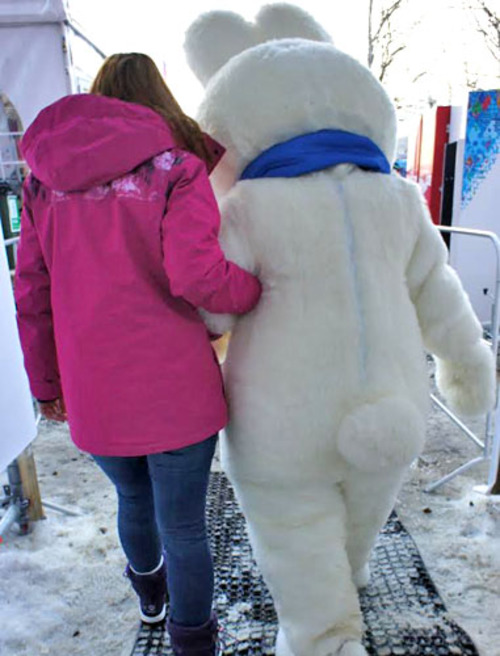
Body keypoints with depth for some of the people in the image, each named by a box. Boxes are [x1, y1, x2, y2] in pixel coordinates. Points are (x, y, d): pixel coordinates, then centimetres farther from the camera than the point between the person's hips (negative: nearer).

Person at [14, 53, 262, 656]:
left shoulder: (44, 179, 7)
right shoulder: (175, 168, -7)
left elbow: (32, 294, 7)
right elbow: (197, 276, -21)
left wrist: (47, 383, 18)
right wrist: (259, 290, -2)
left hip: (93, 397, 5)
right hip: (173, 391, -4)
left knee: (133, 499, 29)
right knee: (183, 527, 14)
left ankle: (149, 590, 58)